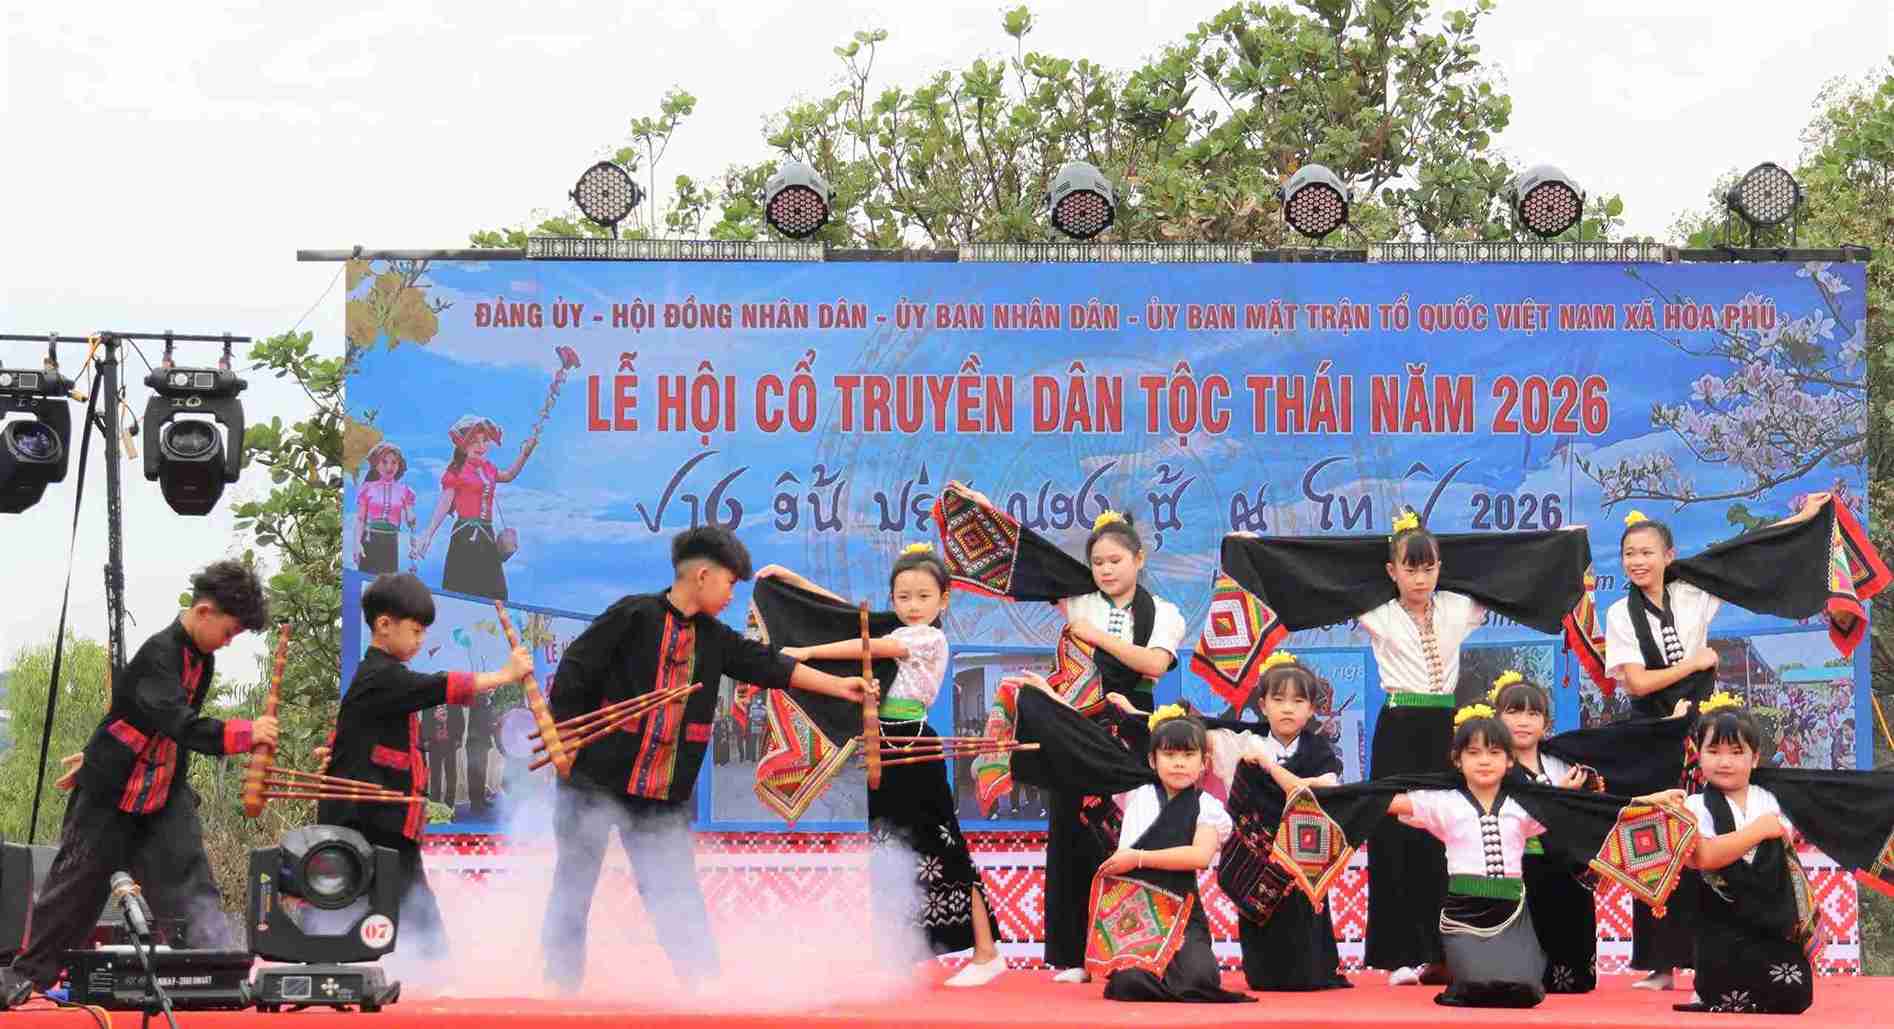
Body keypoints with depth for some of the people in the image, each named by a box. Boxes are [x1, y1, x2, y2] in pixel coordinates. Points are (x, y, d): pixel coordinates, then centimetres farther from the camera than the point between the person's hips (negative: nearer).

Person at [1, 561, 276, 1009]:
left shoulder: (202, 661, 5)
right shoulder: (158, 653, -23)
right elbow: (179, 724, -35)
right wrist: (243, 734, -43)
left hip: (166, 793, 7)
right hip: (112, 790, -7)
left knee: (188, 879, -6)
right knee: (78, 883, 3)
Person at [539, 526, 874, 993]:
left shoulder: (713, 638, 10)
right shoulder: (634, 616, -10)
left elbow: (769, 665, 10)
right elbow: (574, 673, -10)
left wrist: (841, 687, 5)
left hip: (663, 795, 5)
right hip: (593, 780, -5)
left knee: (676, 894, 3)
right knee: (574, 888, 4)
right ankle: (560, 984, 13)